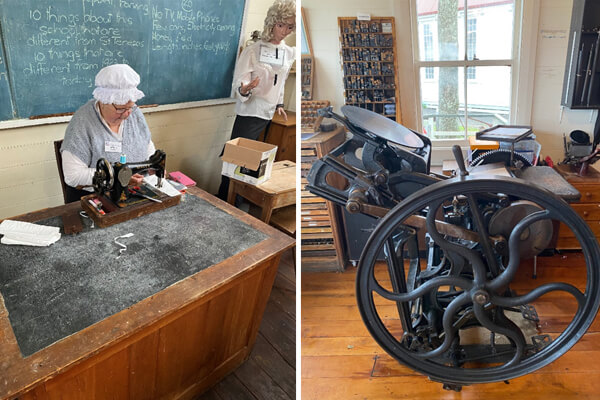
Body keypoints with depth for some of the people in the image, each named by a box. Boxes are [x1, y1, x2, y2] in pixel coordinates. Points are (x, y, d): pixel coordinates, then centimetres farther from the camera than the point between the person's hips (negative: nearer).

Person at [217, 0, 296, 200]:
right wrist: (244, 89, -35)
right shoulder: (252, 50, -9)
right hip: (249, 112, -5)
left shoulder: (290, 53, 6)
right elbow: (239, 80, -14)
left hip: (269, 113, 5)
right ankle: (222, 197, 7)